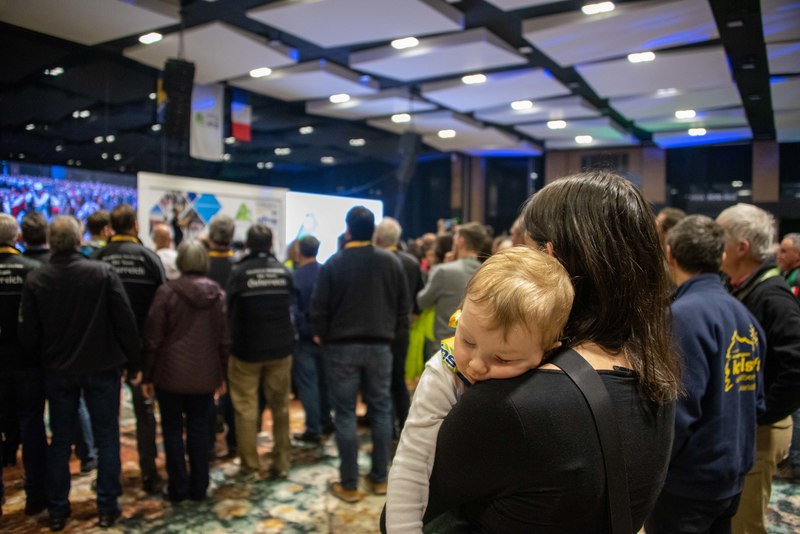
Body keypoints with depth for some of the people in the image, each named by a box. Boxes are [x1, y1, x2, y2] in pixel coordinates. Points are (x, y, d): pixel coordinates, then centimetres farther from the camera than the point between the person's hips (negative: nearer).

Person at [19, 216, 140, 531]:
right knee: (107, 439, 9)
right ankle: (107, 507, 14)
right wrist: (134, 364, -3)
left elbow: (28, 333, -3)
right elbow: (126, 322, -13)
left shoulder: (35, 280, -6)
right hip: (102, 368, -2)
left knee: (60, 441, 15)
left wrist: (43, 363, 14)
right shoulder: (103, 272, -13)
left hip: (58, 372, 2)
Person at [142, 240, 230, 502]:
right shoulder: (217, 293, 1)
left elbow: (153, 337, -8)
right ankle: (199, 488, 18)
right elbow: (224, 338, 3)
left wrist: (148, 375, 1)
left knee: (173, 430, 11)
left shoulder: (167, 291, -9)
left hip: (171, 373, -3)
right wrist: (222, 374, 11)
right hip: (205, 375, 3)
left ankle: (178, 488, 16)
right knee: (199, 430, 12)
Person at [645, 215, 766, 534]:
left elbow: (679, 409, -24)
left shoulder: (685, 313, -21)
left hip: (689, 482, -8)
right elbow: (755, 398, 10)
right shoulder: (743, 313, 4)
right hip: (732, 474, 8)